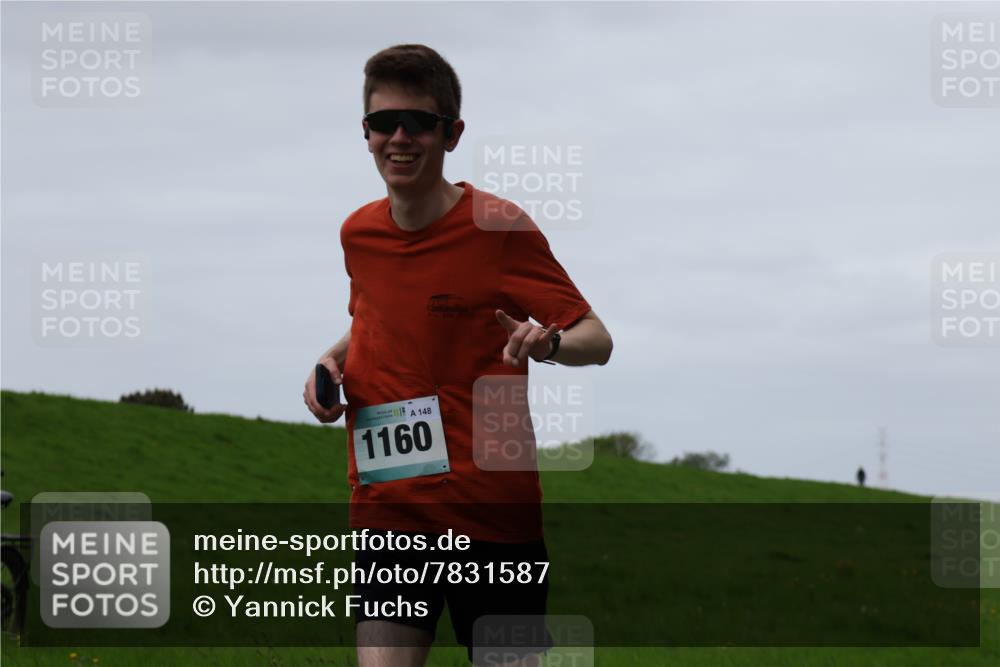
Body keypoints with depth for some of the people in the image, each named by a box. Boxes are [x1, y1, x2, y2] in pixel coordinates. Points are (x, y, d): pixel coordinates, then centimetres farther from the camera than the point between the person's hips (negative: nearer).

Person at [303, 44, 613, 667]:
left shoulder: (500, 228, -8)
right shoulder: (359, 234, 8)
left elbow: (597, 339, -6)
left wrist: (549, 342, -29)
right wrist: (335, 359, 8)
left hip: (492, 510, -4)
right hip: (387, 509, 4)